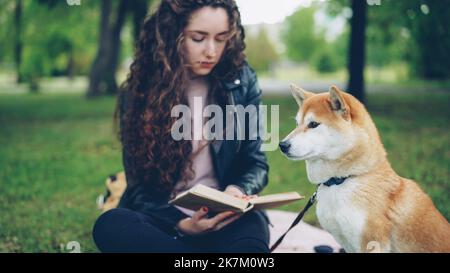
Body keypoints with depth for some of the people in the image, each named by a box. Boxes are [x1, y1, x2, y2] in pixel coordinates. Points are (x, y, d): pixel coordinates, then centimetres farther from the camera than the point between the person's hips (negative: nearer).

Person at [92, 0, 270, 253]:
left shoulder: (242, 81, 2)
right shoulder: (140, 91, -1)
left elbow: (255, 162, 9)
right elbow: (141, 185, -3)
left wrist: (239, 190, -15)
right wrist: (180, 224, -23)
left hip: (227, 216, -2)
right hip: (166, 216, 3)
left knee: (248, 240, -39)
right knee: (111, 224, -33)